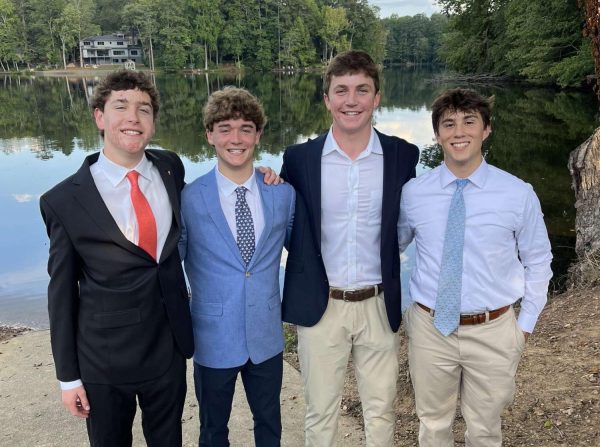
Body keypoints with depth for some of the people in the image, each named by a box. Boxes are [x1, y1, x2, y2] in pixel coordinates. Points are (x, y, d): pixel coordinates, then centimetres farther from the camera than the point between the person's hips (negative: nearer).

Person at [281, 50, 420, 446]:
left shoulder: (404, 156, -3)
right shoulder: (299, 158, -5)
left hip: (379, 305, 1)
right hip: (320, 306, 0)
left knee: (381, 412, 17)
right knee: (321, 413, 16)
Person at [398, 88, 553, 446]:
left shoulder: (519, 194, -7)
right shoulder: (413, 193, -6)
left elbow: (537, 261, 5)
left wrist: (526, 324, 3)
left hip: (493, 332, 0)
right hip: (430, 327, 1)